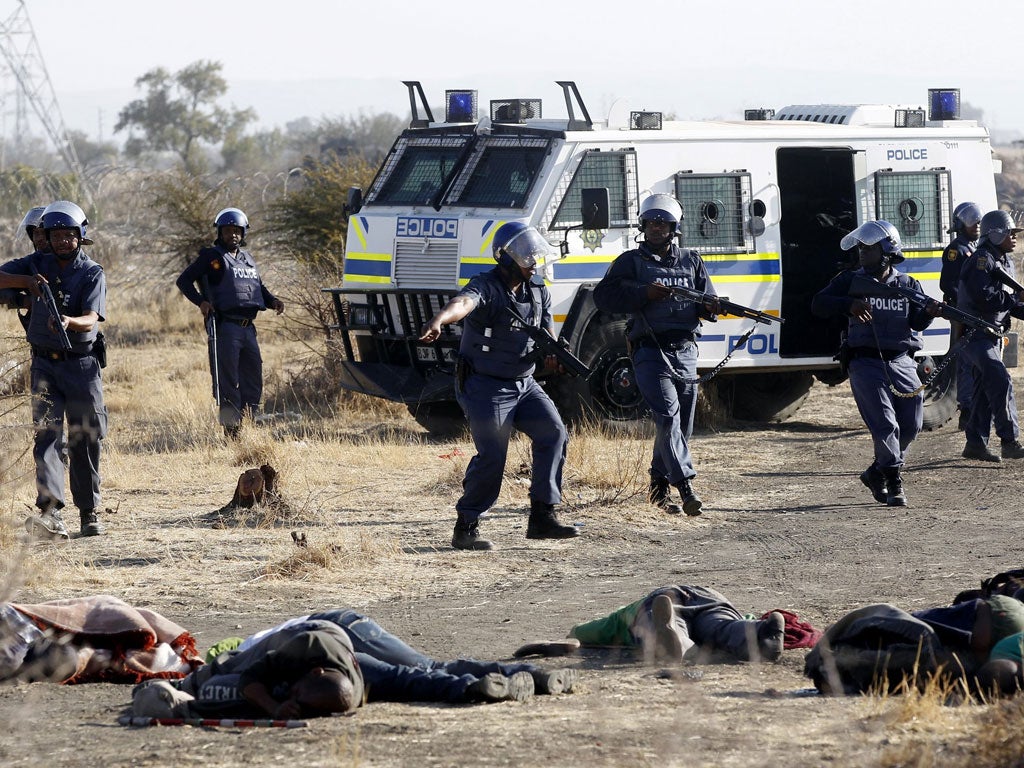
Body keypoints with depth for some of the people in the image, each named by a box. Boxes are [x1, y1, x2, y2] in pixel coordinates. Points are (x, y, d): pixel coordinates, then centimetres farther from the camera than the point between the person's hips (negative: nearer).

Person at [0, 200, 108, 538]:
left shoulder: (92, 273, -5)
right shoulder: (38, 264, 5)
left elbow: (91, 320, -17)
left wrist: (69, 322, -39)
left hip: (82, 365, -1)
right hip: (45, 364, 1)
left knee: (85, 441, 4)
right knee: (47, 435, -12)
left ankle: (89, 513, 17)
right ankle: (50, 513, -25)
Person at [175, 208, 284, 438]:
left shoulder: (247, 259, 20)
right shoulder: (212, 257, 0)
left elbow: (258, 287, 31)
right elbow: (184, 280, -2)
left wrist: (272, 301, 11)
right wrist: (200, 301, -16)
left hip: (248, 329, 7)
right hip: (226, 328, -7)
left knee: (253, 380, 7)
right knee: (228, 383, -6)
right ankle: (231, 432, -5)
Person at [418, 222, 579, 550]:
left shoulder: (539, 293, 8)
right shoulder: (486, 288, -17)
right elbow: (462, 303, -39)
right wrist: (437, 321, -62)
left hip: (524, 384, 7)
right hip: (486, 386, -7)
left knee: (554, 434, -6)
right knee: (492, 456, -13)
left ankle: (542, 516, 0)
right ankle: (466, 529, -2)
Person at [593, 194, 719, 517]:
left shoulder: (691, 261, 16)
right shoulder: (631, 262, 6)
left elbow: (708, 300, 16)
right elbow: (603, 296, -4)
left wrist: (709, 307, -9)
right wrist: (645, 294, -15)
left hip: (685, 352, 5)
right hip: (651, 352, -5)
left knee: (681, 424, 7)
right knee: (668, 415, -20)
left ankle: (658, 488, 20)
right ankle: (685, 485, -28)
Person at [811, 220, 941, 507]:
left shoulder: (908, 285, 10)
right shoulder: (851, 281, 5)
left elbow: (917, 322, -1)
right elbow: (818, 304, -5)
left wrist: (928, 313, -24)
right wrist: (848, 304, -22)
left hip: (902, 364, 3)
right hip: (866, 363, -3)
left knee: (911, 426, 4)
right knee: (885, 424, -14)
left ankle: (877, 473, 23)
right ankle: (893, 483, -10)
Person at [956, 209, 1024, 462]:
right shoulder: (981, 261, -15)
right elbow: (984, 297, -26)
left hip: (992, 334, 10)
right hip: (975, 334, -10)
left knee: (986, 388, 11)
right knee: (1000, 382, -20)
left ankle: (975, 443, 17)